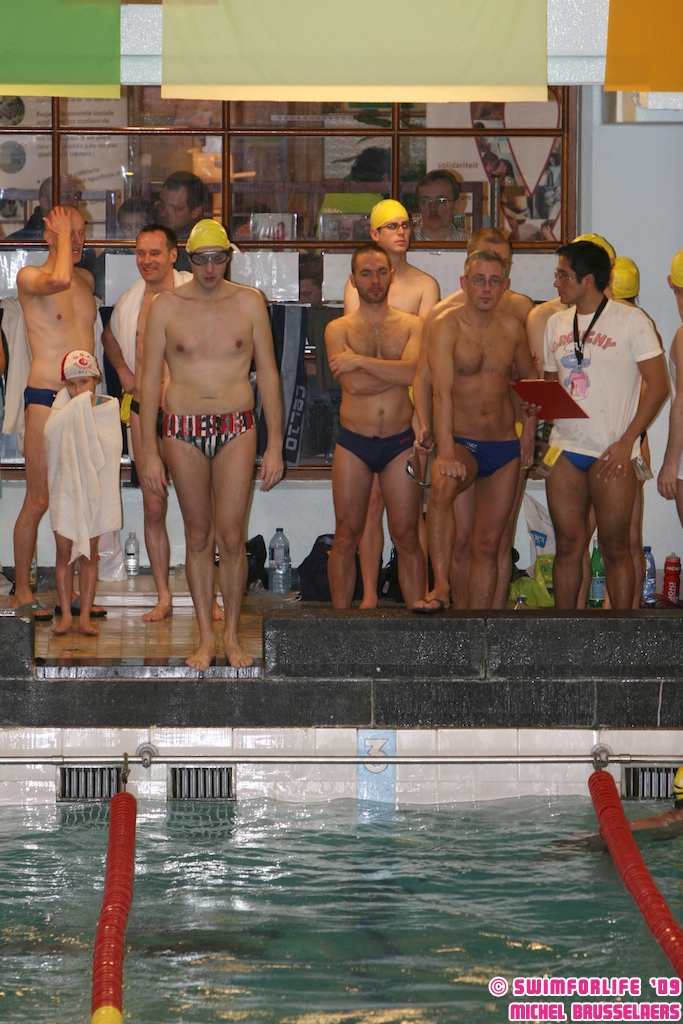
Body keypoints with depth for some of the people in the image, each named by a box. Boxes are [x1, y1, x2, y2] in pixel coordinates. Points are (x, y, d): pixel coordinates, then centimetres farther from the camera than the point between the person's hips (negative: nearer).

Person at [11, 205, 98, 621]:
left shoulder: (87, 279, 14)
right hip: (45, 399, -6)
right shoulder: (29, 277, -5)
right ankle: (22, 592, 4)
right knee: (39, 501, -5)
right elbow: (59, 280, -28)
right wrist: (62, 237, -13)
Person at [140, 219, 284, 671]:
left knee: (231, 535, -7)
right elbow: (150, 380, 4)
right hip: (183, 430, 1)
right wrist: (150, 452, 0)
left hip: (236, 429, -1)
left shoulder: (249, 302, 4)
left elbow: (268, 375, 7)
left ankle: (232, 634, 7)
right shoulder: (166, 306, 2)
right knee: (198, 535, 5)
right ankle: (206, 637, 12)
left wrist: (275, 446, 3)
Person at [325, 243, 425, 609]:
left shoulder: (411, 325, 7)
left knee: (407, 538, 1)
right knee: (346, 537, 1)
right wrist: (399, 372, -7)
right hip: (353, 444, 0)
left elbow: (415, 372, -14)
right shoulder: (338, 329, 4)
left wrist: (360, 361, -11)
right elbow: (353, 384, -12)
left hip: (400, 444, 1)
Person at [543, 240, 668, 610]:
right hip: (565, 448, 5)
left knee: (615, 548, -2)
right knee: (567, 545, 6)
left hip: (611, 454, -5)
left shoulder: (630, 320, -5)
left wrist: (626, 443, -13)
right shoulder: (556, 323, 14)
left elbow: (658, 386, -6)